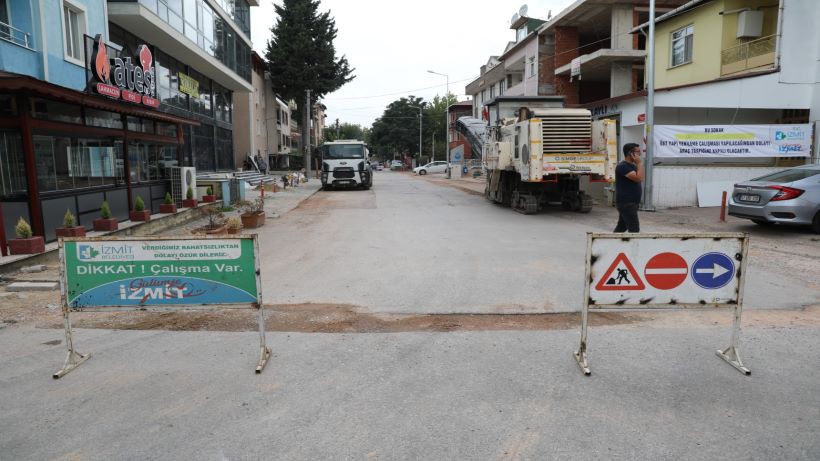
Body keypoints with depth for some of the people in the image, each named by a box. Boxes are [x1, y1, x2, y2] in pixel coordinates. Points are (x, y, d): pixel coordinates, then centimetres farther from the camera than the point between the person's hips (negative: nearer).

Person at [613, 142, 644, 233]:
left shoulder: (632, 166, 15)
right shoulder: (623, 166, -17)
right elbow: (638, 178, -25)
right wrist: (639, 163, -18)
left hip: (631, 203, 10)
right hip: (626, 203, -10)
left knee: (621, 227, 15)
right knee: (634, 228, -11)